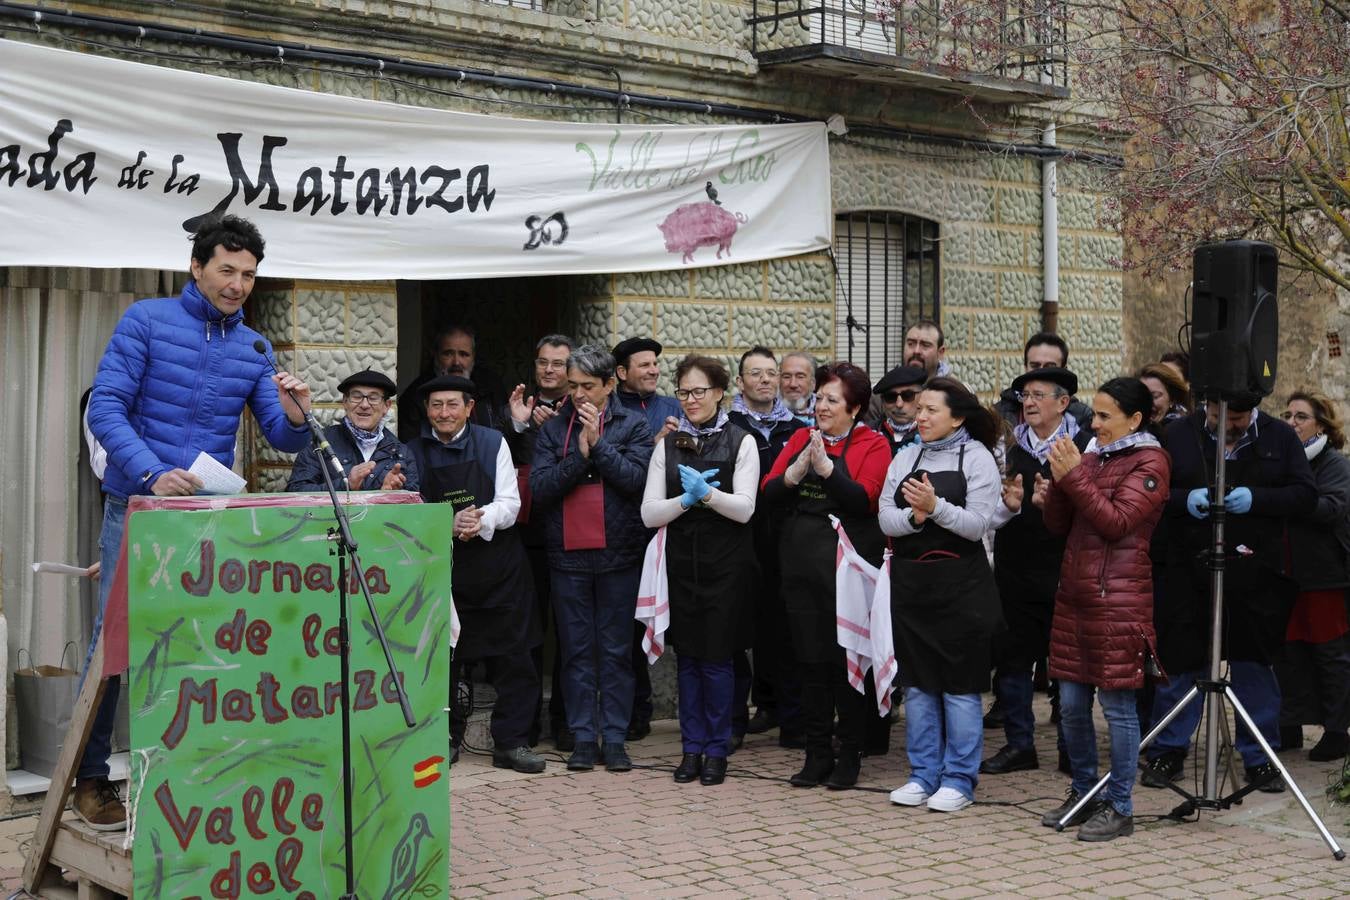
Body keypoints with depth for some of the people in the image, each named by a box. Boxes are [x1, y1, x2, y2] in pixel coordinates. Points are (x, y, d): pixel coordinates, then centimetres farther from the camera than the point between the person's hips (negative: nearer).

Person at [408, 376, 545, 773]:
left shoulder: (492, 443, 3)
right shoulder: (415, 452, 4)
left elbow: (510, 503, -2)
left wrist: (483, 520, -22)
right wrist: (450, 524, -18)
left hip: (498, 565, 0)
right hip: (441, 567, 0)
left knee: (512, 658, 1)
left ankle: (511, 742, 10)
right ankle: (446, 737, 23)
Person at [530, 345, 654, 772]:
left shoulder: (633, 425, 3)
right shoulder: (553, 429, 7)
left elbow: (636, 479, -11)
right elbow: (539, 488, -3)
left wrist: (598, 442, -14)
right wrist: (580, 454, -13)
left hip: (618, 554, -2)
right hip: (568, 554, 2)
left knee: (616, 650, 3)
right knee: (576, 651, 5)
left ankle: (614, 738, 9)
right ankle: (583, 737, 11)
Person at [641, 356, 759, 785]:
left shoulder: (740, 442, 0)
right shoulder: (668, 445, 9)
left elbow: (744, 508, -8)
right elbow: (649, 513, 3)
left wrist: (707, 493, -23)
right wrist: (686, 499, -13)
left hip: (726, 564, -3)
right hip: (681, 562, 3)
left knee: (716, 657, -1)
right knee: (687, 656, 8)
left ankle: (717, 749, 12)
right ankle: (692, 747, 18)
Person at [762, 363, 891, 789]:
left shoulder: (872, 444, -2)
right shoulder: (800, 438, 12)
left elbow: (864, 499, -15)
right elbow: (769, 493, 4)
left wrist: (825, 467, -24)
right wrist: (796, 471, -14)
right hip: (801, 563, 5)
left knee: (847, 659, 2)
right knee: (810, 659, 8)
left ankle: (850, 754, 13)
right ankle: (817, 753, 17)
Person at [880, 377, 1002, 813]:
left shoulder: (977, 458, -3)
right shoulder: (905, 458, 10)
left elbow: (977, 524, -11)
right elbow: (886, 519, 3)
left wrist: (936, 506, -24)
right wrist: (914, 516, -17)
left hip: (959, 582, -5)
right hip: (909, 579, 5)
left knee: (959, 685, 1)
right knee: (917, 683, 10)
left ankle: (959, 780, 9)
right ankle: (923, 774, 20)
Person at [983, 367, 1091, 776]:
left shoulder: (1085, 445, -4)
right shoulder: (1011, 446, 8)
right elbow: (992, 515, 9)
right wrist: (1009, 504, -13)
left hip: (1064, 569, -4)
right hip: (1015, 569, 4)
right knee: (1012, 656, 7)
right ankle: (1019, 744, 19)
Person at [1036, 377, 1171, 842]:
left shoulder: (1150, 462, -3)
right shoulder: (1094, 456, 16)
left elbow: (1117, 521, -14)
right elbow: (1058, 524, 14)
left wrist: (1075, 476, -14)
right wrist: (1058, 480, -2)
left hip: (1118, 598, -7)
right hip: (1074, 593, 7)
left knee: (1118, 705, -2)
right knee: (1071, 703, 10)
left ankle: (1119, 807, 6)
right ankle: (1082, 792, 23)